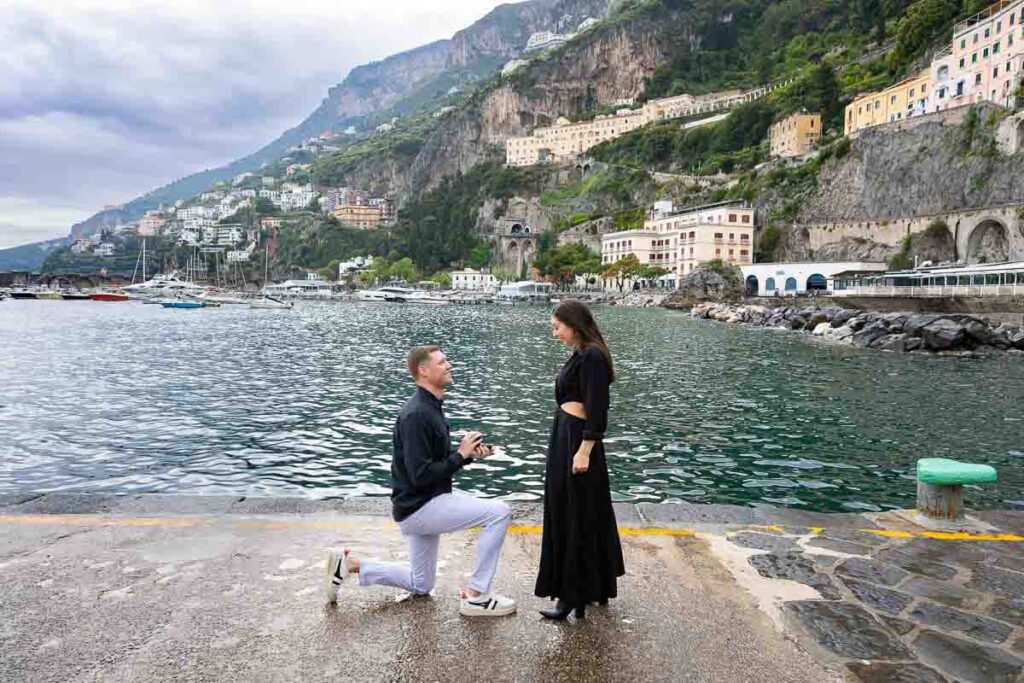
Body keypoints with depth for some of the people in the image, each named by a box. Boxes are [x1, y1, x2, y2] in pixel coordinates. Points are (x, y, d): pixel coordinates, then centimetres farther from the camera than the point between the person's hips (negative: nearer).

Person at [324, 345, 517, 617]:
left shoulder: (431, 407, 10)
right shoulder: (416, 414, -22)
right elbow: (420, 476, -25)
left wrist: (469, 453, 0)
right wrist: (460, 455, -18)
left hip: (421, 506, 10)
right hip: (418, 507, -10)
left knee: (420, 585, 22)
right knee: (499, 513, -16)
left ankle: (348, 564, 22)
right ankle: (476, 596, -6)